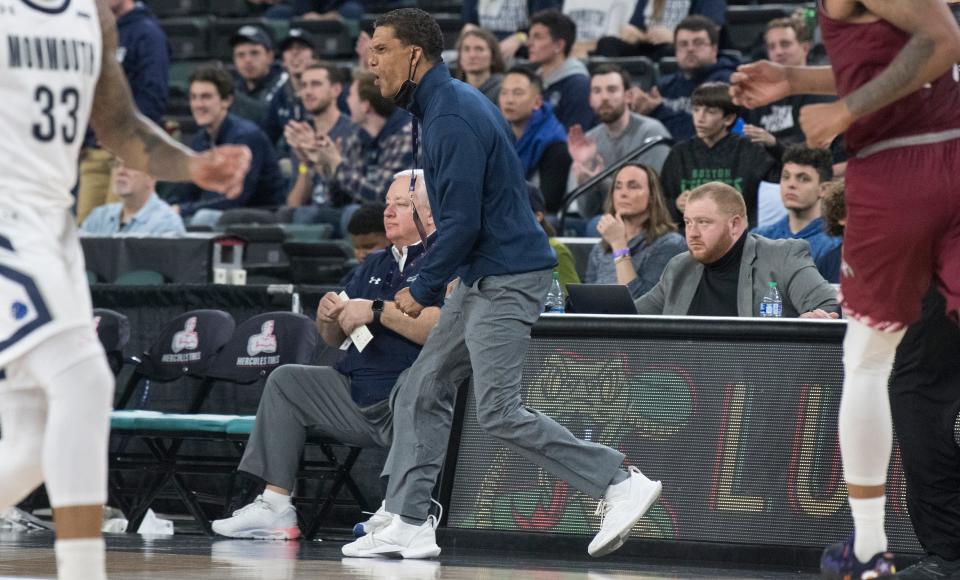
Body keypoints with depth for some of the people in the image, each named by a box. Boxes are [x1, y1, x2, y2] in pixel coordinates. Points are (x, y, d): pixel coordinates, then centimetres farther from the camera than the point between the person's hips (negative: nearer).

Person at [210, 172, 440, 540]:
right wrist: (327, 317, -1)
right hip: (355, 393, 9)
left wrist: (378, 311, -17)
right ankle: (275, 505, -3)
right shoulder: (374, 265, 24)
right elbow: (335, 339, 23)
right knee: (286, 381, 6)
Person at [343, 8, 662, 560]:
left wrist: (423, 290, -10)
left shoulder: (452, 119, -19)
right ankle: (410, 524, 10)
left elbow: (462, 224, -22)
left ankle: (622, 483, -7)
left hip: (506, 279, -11)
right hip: (482, 280, 11)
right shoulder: (453, 100, 14)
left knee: (501, 413, -12)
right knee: (421, 393, 9)